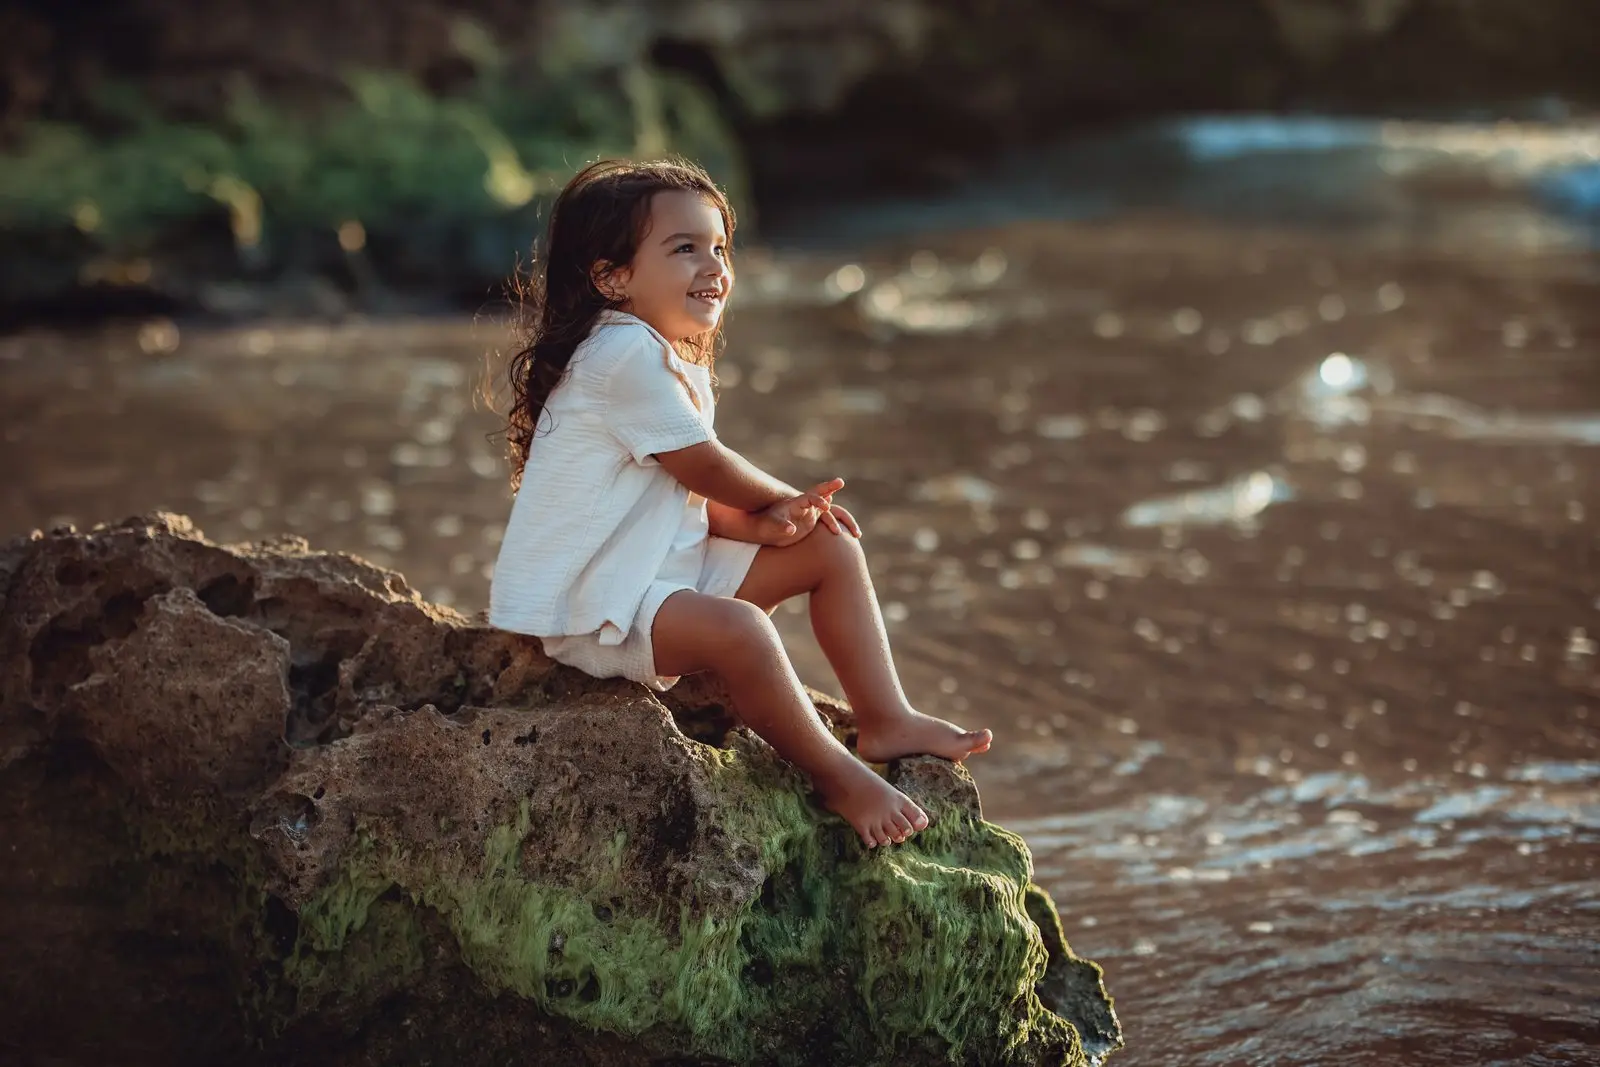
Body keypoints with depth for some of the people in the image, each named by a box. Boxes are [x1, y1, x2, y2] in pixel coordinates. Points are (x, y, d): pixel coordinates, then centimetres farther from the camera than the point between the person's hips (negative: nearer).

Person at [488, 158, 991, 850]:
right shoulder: (626, 353, -20)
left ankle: (885, 721, 9)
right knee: (738, 628, -35)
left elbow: (695, 497, 10)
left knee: (831, 546, 9)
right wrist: (783, 499, 2)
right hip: (587, 605, -11)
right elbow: (705, 468, -16)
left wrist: (762, 523, -10)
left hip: (661, 566, 11)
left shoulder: (678, 361, 14)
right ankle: (838, 778, -16)